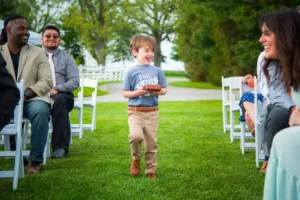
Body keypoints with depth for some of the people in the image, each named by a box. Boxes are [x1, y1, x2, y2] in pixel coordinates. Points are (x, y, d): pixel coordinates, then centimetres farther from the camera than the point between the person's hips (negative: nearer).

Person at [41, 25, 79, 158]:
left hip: (61, 95, 0)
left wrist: (57, 89, -12)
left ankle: (60, 147, -37)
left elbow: (75, 81, 5)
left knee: (58, 100, -38)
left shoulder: (67, 58, 18)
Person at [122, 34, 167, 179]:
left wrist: (158, 91, -13)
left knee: (151, 143, 8)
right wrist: (138, 92, -19)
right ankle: (136, 159, 4)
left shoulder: (157, 71, 5)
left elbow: (164, 90, 9)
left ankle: (151, 171, 24)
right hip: (135, 111, -3)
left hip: (152, 112, 3)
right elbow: (125, 93, -3)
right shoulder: (132, 72, -4)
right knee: (136, 135, -26)